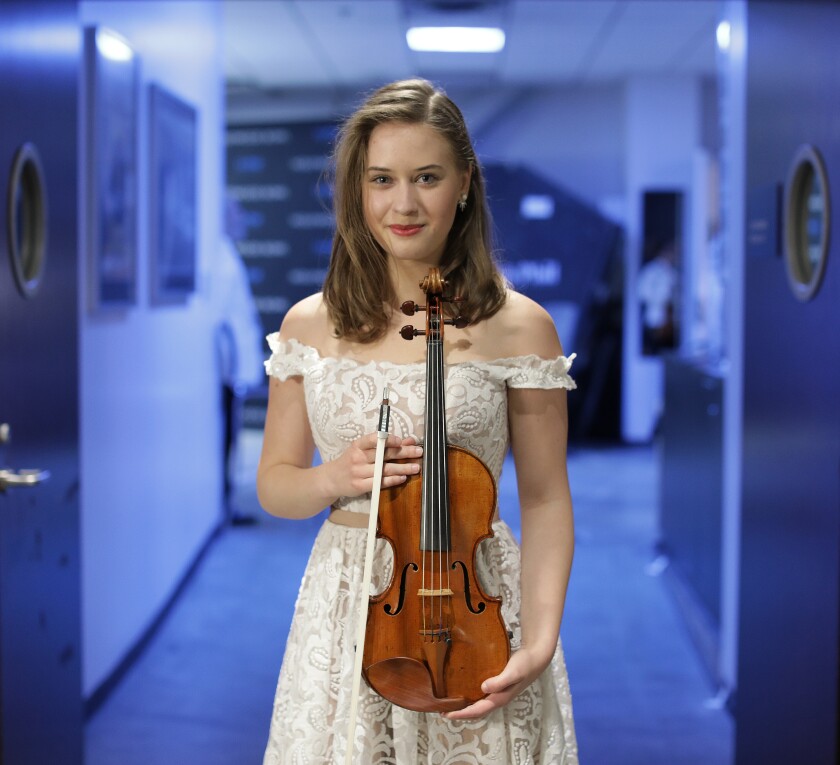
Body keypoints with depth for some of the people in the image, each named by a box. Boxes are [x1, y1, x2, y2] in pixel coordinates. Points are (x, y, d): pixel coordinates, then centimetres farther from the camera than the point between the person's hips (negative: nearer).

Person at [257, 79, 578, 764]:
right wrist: (334, 478, -14)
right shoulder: (311, 324, 1)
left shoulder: (518, 326, -6)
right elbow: (274, 485, 8)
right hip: (347, 607, 2)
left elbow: (545, 500, -4)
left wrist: (538, 642, -16)